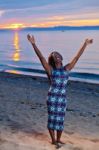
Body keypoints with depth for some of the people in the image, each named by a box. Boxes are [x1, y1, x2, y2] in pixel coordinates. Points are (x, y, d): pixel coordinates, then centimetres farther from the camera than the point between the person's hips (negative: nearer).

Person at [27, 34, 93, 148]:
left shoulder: (66, 69, 7)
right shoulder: (50, 69, -3)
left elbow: (77, 57, 10)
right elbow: (41, 57, -13)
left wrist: (85, 44, 12)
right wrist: (33, 44, -21)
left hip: (63, 97, 4)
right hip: (52, 97, -3)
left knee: (60, 119, 12)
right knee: (52, 118, 6)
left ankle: (58, 139, 28)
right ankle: (53, 140, 22)